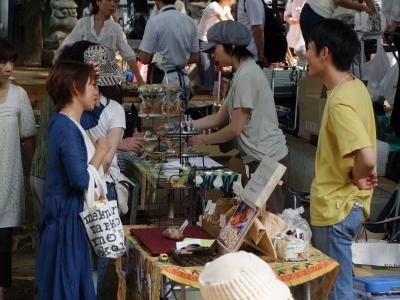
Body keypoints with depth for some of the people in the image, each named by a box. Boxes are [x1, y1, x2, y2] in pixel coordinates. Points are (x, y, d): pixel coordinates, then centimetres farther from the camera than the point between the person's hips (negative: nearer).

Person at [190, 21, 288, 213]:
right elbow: (219, 118, 17)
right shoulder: (245, 72, 16)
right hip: (262, 157, 10)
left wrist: (204, 140, -2)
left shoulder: (246, 76, -15)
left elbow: (235, 128, -15)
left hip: (265, 159, -10)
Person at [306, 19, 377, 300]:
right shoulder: (355, 86, 5)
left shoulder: (340, 102, -25)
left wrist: (356, 177, -17)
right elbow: (364, 147, 18)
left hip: (335, 209, -10)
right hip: (345, 205, 10)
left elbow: (367, 159, -35)